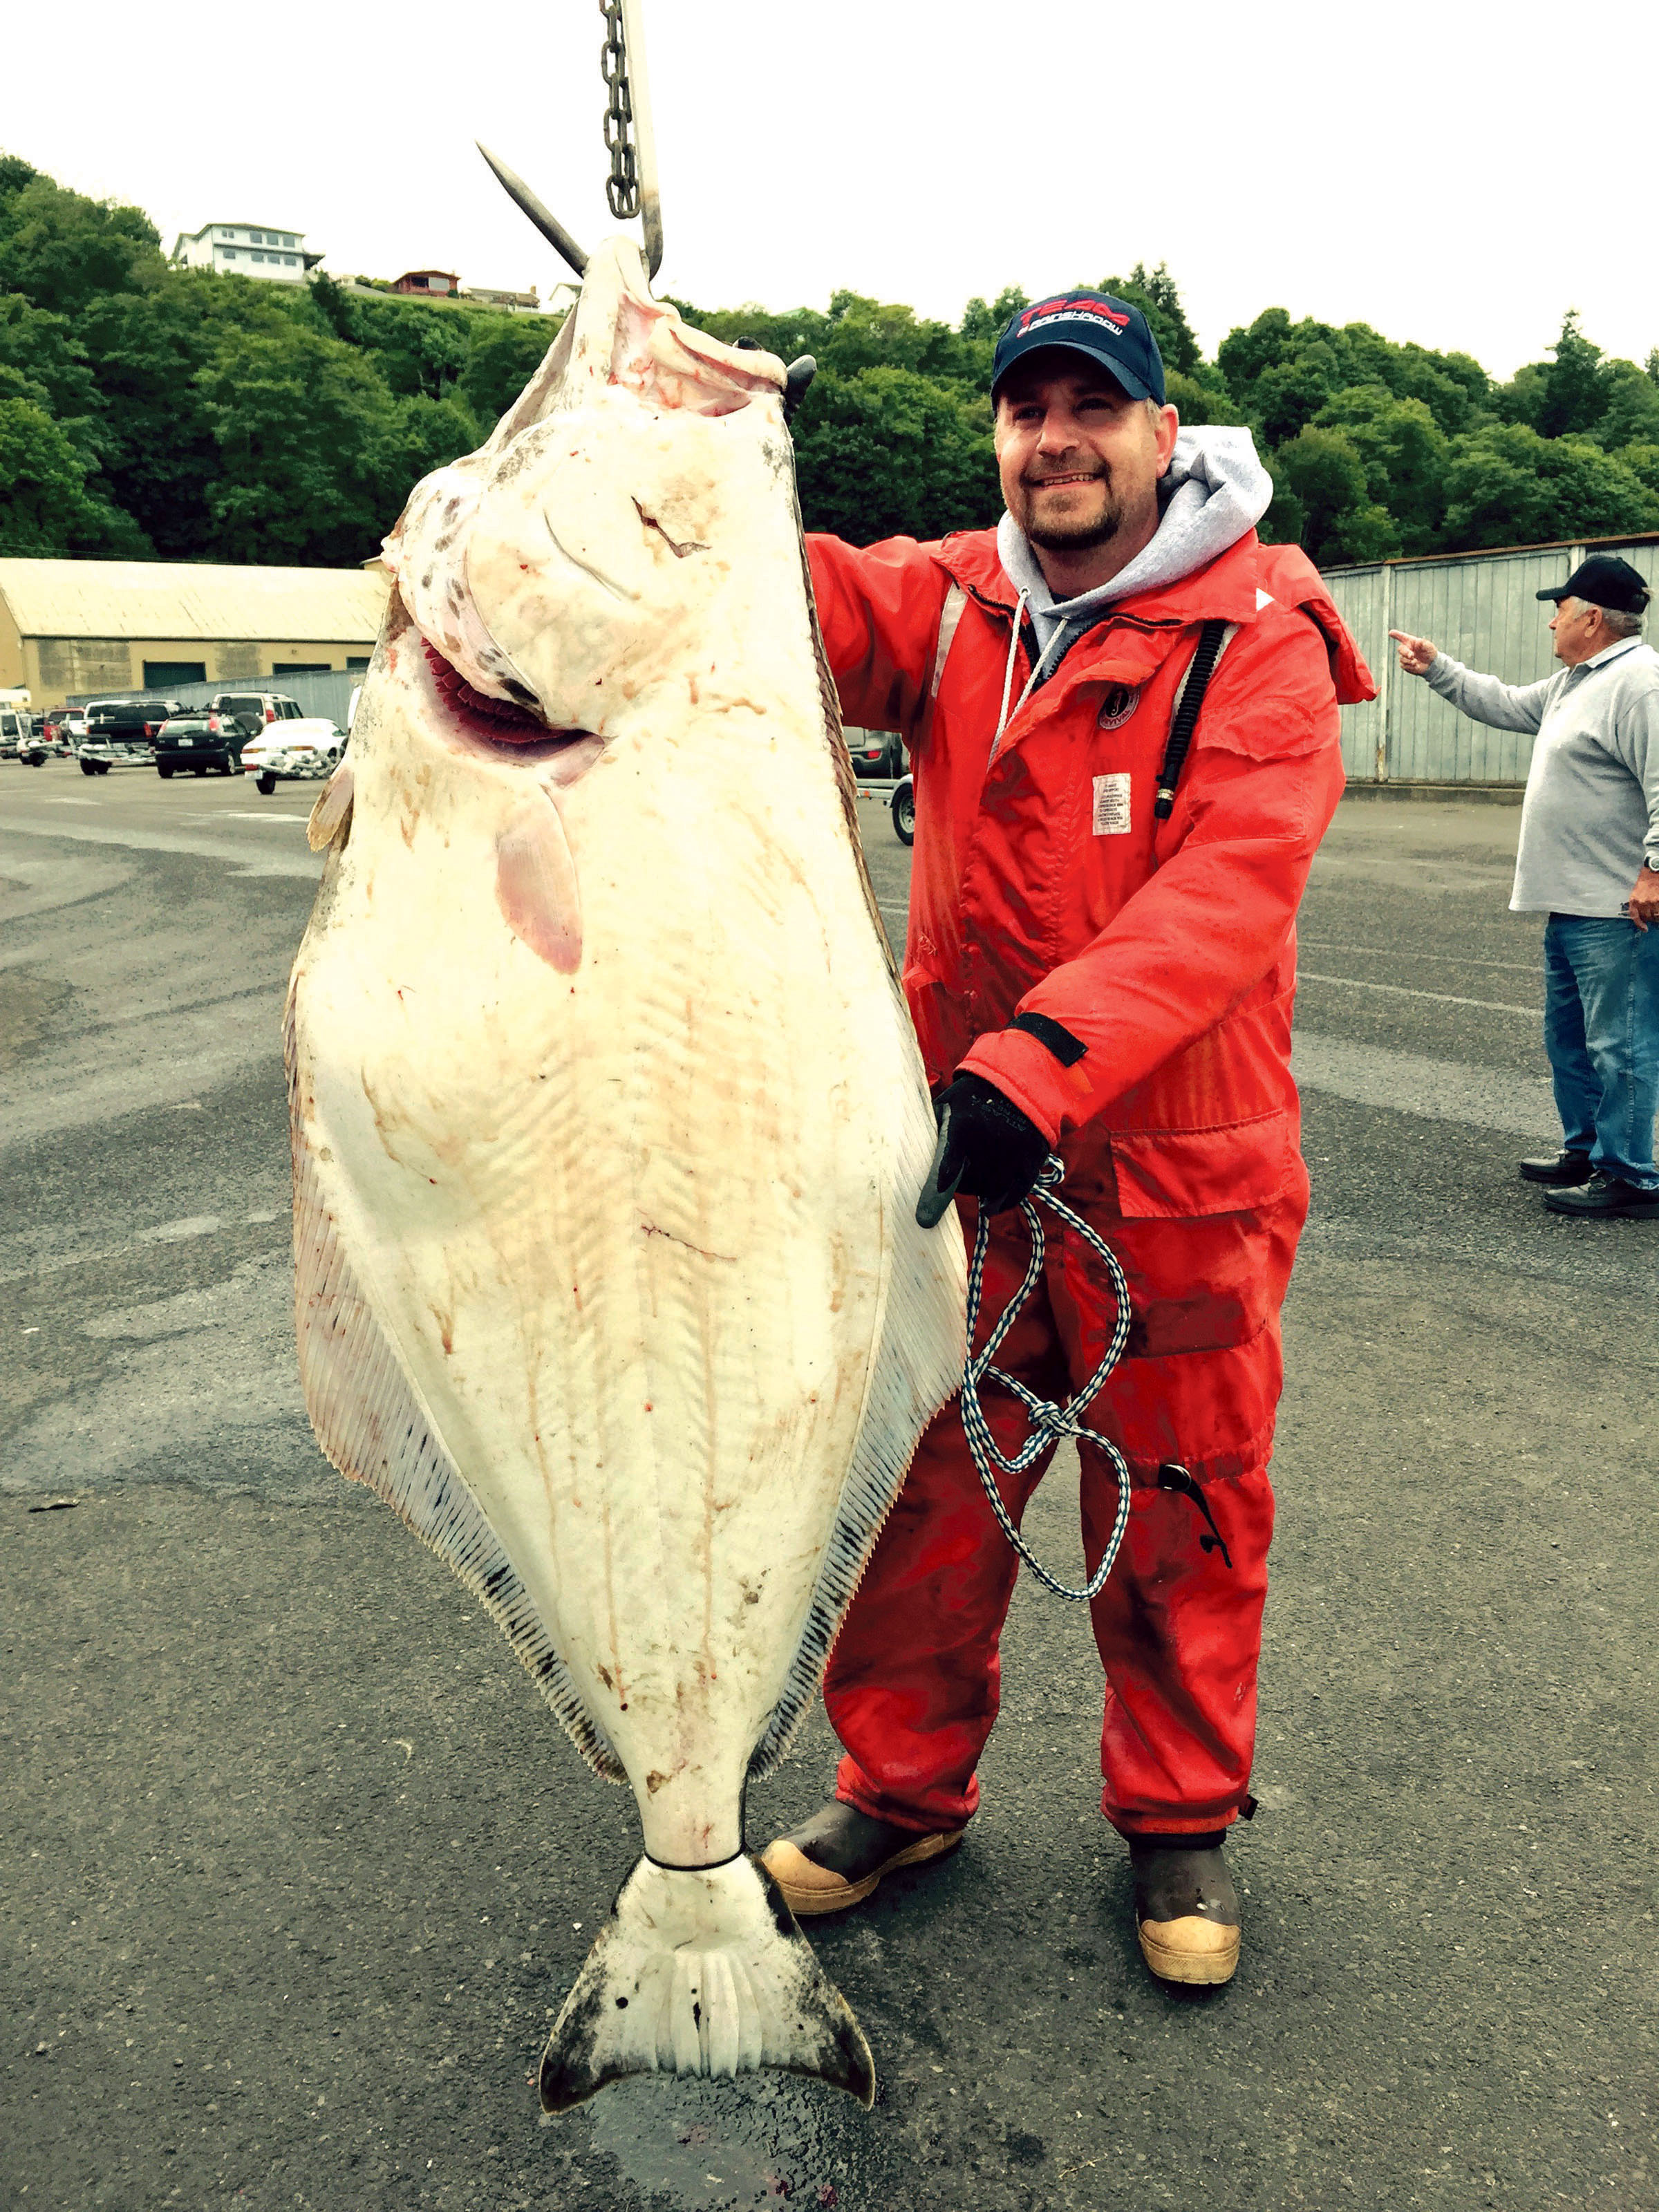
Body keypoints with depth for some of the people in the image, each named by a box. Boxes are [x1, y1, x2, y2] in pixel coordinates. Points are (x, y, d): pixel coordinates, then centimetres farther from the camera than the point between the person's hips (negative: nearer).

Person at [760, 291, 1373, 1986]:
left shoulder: (1259, 636, -7)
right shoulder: (952, 602, 6)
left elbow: (1226, 888, -21)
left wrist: (1045, 1056, -34)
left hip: (1176, 1165, -3)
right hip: (962, 1145, 3)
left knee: (1180, 1503, 12)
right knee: (926, 1481, 13)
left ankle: (1179, 1818, 37)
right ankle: (901, 1785, 37)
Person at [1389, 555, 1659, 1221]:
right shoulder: (1573, 682, 17)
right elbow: (1507, 705, 33)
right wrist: (1435, 667, 31)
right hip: (1572, 904, 11)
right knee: (1568, 1036, 19)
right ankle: (1585, 1150, 32)